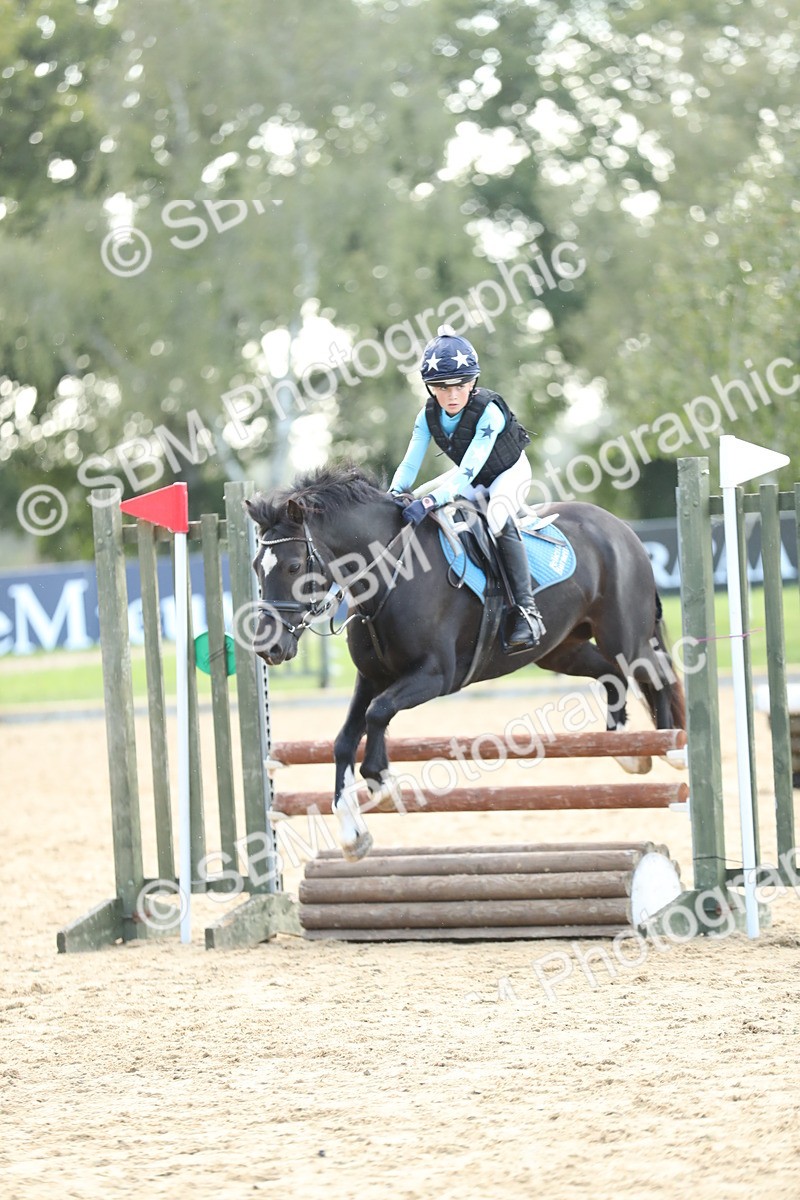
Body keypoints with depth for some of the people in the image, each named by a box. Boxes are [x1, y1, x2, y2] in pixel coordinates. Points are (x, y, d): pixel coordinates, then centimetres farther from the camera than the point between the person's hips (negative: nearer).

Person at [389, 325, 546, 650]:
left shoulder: (489, 412, -35)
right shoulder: (428, 416, -17)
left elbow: (467, 475, -41)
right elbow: (409, 464, -15)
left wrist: (429, 502, -53)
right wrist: (392, 496, -33)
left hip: (510, 472, -7)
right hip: (473, 479, 7)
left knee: (498, 519, -35)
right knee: (411, 507, -3)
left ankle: (527, 611, -36)